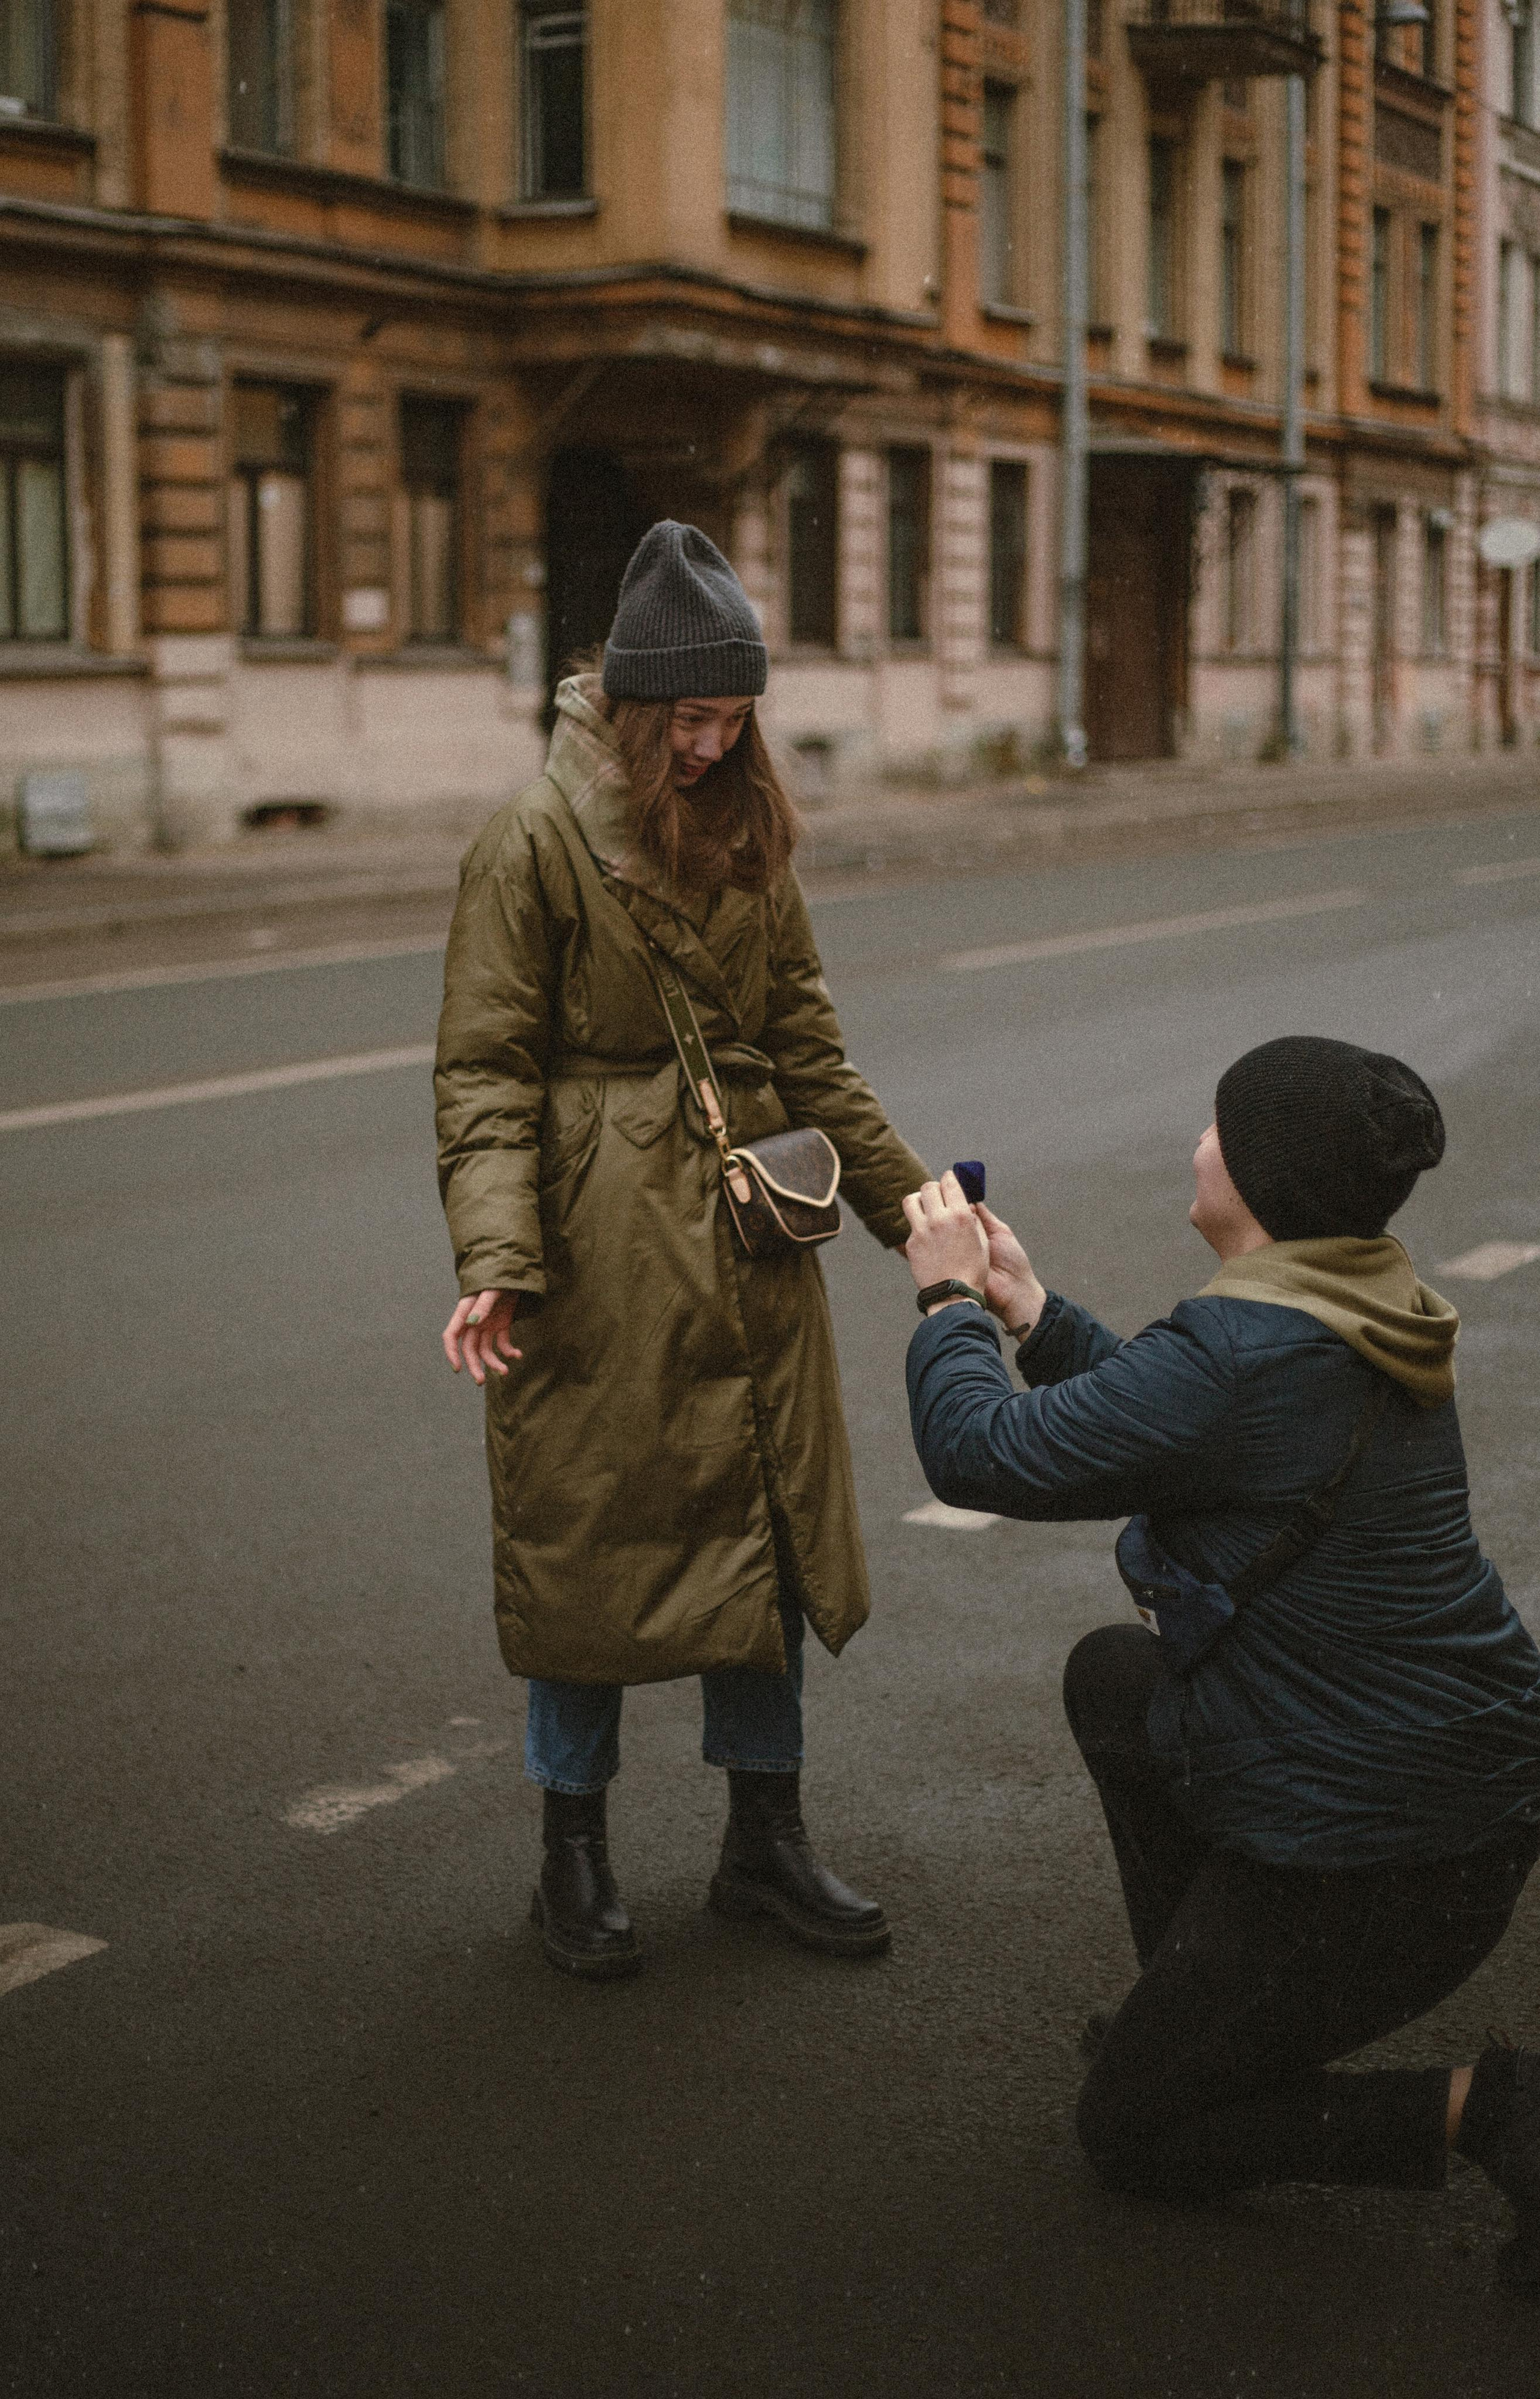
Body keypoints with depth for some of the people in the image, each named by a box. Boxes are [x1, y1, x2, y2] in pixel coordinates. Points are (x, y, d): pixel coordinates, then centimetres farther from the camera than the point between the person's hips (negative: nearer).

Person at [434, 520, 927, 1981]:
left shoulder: (744, 834, 9)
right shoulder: (537, 844, -9)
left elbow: (805, 1041, 15)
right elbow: (484, 1075, -11)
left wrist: (909, 1205, 14)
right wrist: (494, 1260, -23)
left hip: (751, 1240, 6)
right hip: (601, 1252, -6)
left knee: (768, 1531, 11)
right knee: (590, 1539, 4)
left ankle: (765, 1843, 26)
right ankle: (574, 1857, 20)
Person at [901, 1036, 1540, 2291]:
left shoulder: (1248, 1353, -26)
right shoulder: (1372, 1314, 3)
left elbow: (984, 1454, -19)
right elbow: (1165, 1421, 18)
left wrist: (951, 1296, -2)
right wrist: (1029, 1308, 18)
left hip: (1375, 1860, -9)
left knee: (1132, 2131, 11)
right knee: (1111, 1674, 27)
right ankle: (1207, 2010, 30)